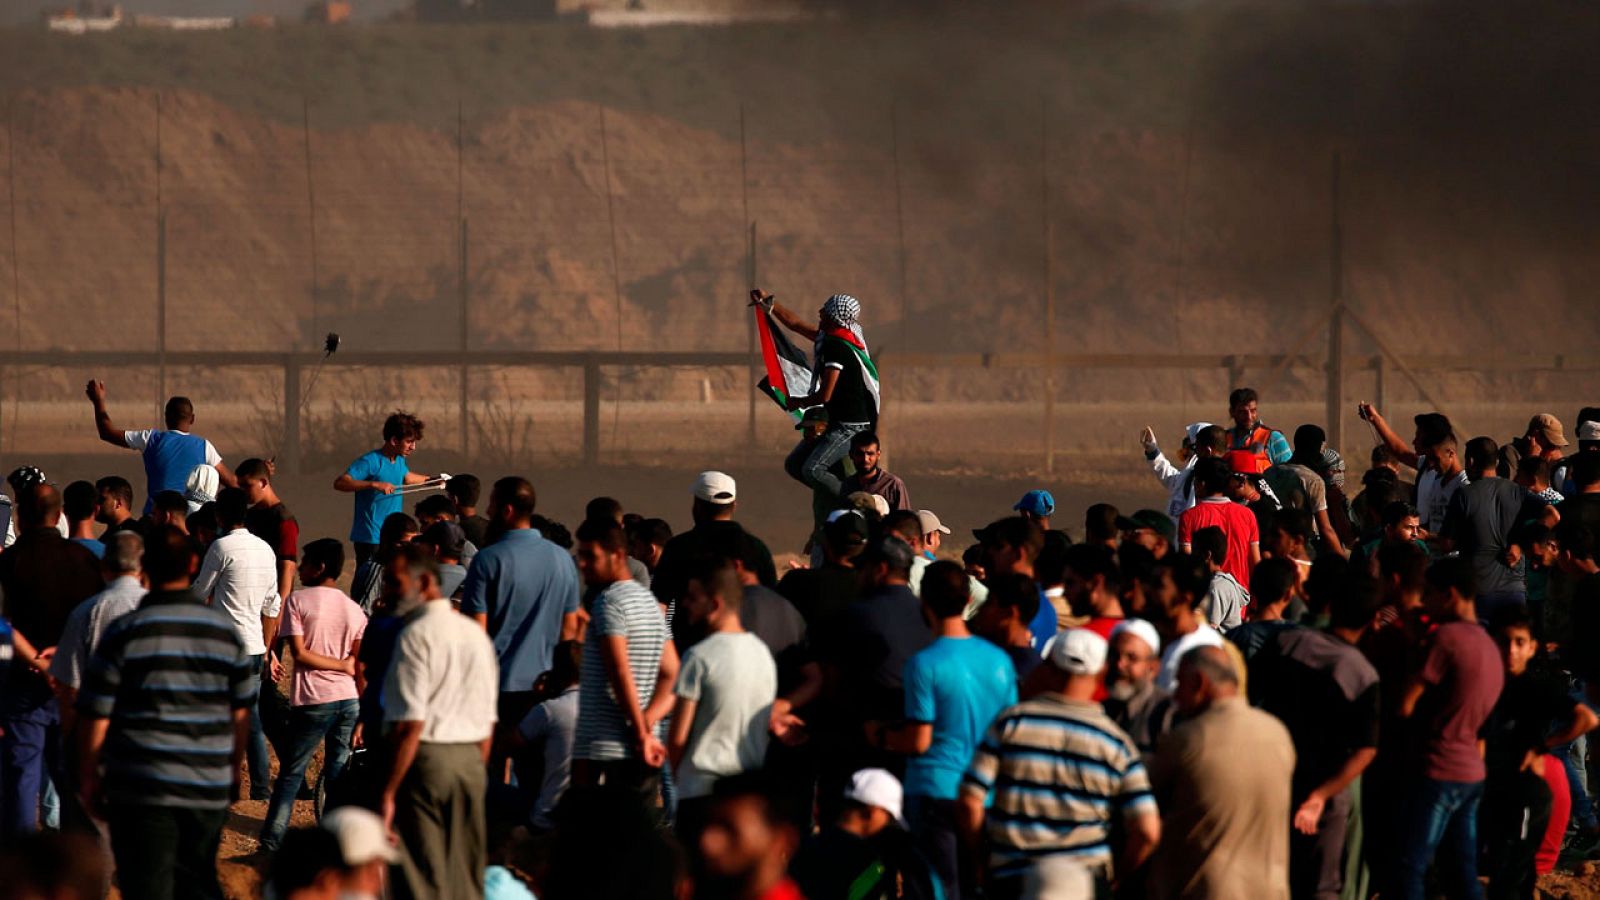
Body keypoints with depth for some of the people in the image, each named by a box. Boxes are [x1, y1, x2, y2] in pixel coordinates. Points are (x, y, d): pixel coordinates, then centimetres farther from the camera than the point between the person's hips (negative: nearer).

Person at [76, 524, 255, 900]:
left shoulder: (125, 632, -6)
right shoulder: (227, 630, 5)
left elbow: (95, 714, -5)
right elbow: (242, 711, 13)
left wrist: (88, 778, 6)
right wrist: (233, 768, 28)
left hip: (141, 787, -4)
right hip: (209, 790, 4)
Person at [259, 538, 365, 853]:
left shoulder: (297, 600, -3)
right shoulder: (354, 610, 9)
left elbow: (300, 654, -10)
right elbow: (361, 666, 6)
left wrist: (343, 665, -3)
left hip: (312, 700, -4)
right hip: (348, 699, 4)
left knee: (290, 775, 4)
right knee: (338, 777, 10)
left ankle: (270, 843, -2)